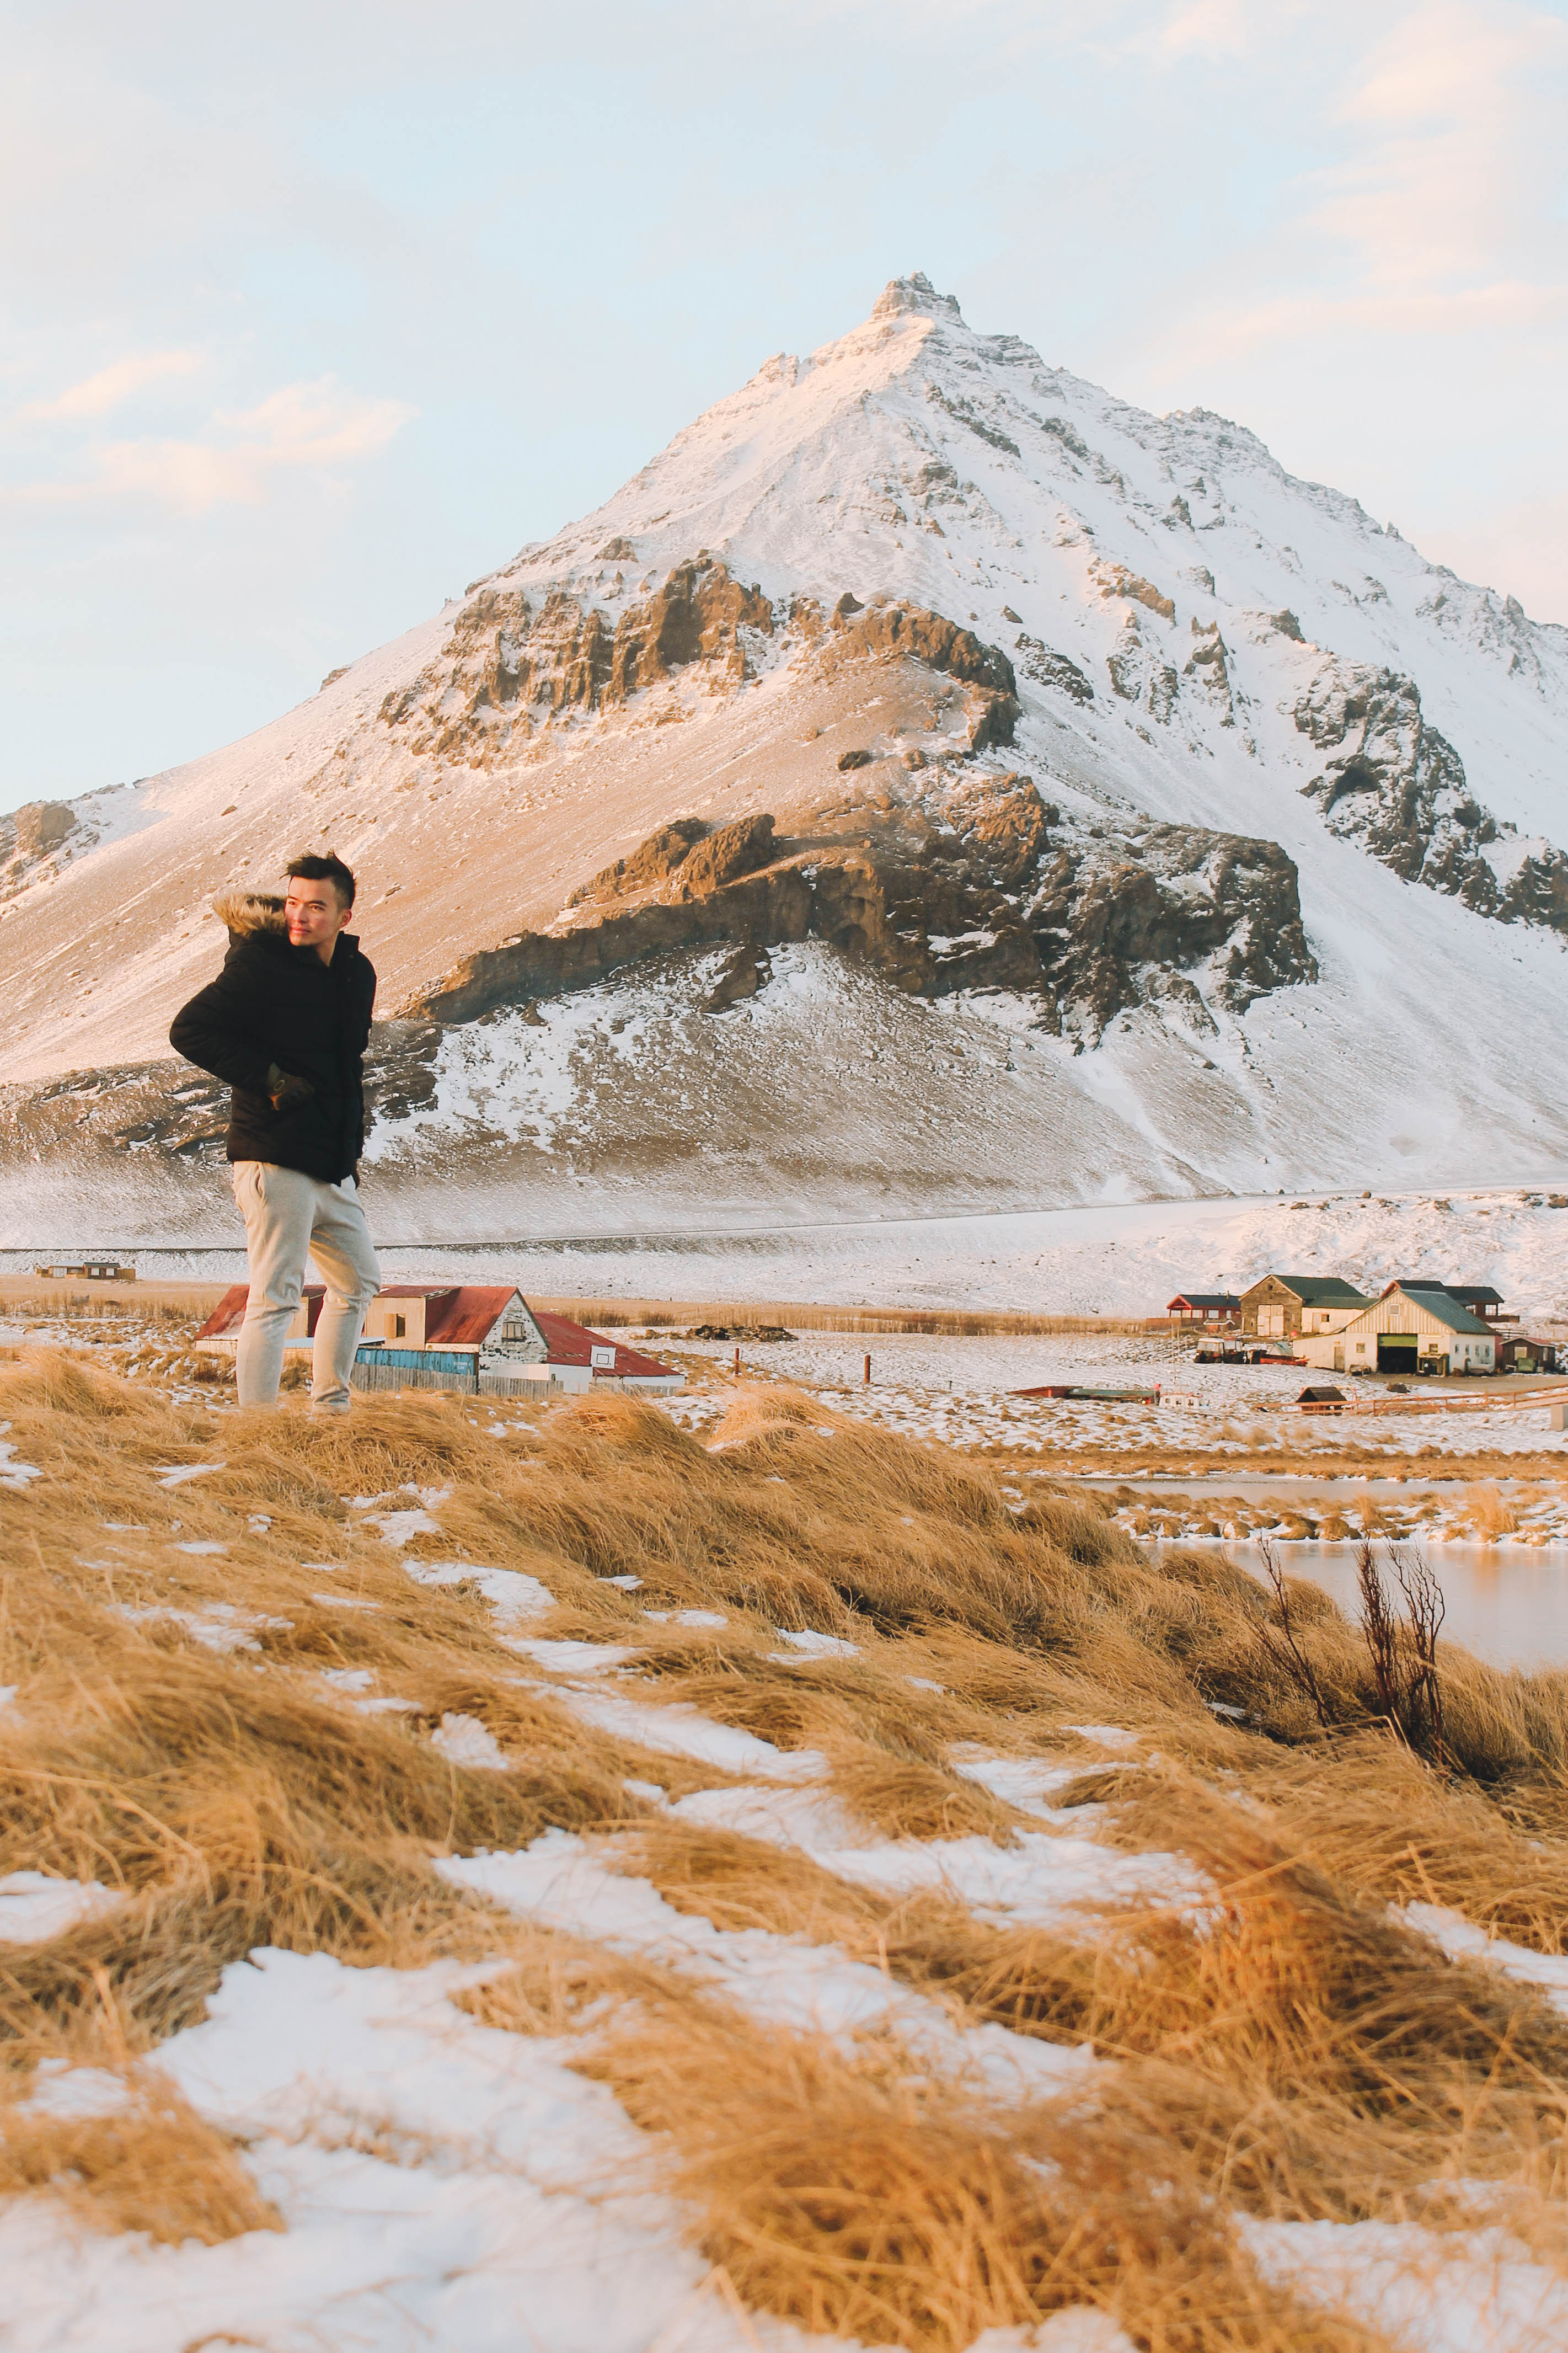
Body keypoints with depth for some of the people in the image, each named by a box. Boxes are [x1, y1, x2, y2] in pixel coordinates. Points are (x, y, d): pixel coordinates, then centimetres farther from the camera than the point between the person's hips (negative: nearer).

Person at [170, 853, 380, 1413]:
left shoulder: (358, 973, 9)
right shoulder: (261, 966, -13)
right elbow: (189, 1030, -15)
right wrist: (266, 1079, -19)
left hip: (332, 1168, 9)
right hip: (275, 1160, -8)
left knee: (359, 1282, 20)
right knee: (276, 1296, -11)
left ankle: (329, 1408, 31)